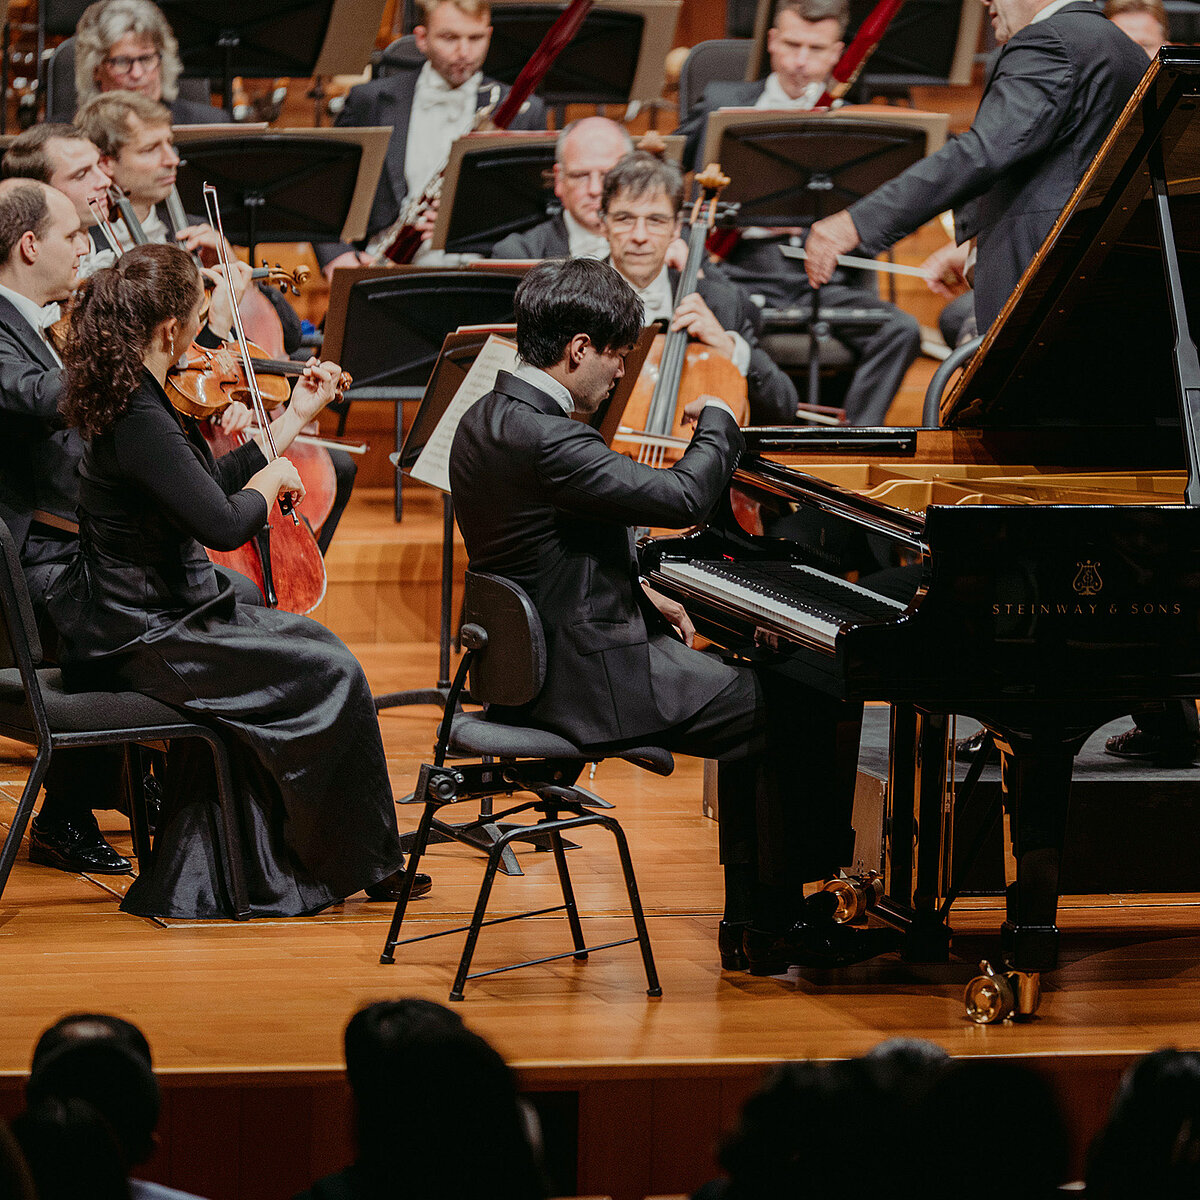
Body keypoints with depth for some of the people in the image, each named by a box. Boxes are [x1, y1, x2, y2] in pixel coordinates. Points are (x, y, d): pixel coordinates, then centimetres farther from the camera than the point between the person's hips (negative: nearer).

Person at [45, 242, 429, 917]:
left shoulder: (132, 398, 7)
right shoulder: (141, 421, -25)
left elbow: (212, 489, 19)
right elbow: (224, 525, -31)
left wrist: (296, 416, 21)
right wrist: (271, 480, -10)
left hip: (136, 621, 10)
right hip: (139, 639, -10)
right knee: (331, 675, -5)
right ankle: (365, 865, 11)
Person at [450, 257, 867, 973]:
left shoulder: (490, 419, 8)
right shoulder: (544, 439, -25)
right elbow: (685, 498, -27)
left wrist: (642, 597, 11)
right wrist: (718, 423, -8)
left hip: (536, 664, 11)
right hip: (587, 683, -11)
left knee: (757, 696, 20)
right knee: (801, 716, -4)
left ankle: (752, 922, 20)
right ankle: (774, 927, 6)